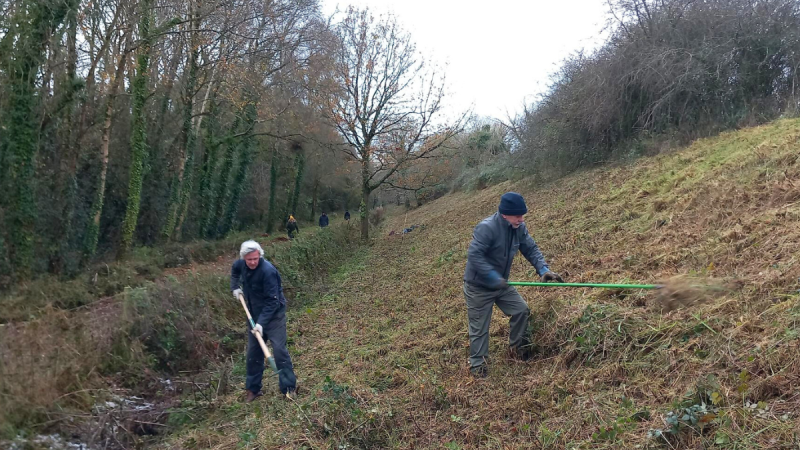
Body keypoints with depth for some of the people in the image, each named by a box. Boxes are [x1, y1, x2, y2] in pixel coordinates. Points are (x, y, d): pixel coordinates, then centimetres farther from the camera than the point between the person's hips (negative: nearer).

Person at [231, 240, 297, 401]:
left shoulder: (268, 271, -28)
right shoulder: (242, 264, -6)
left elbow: (272, 301, -28)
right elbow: (234, 269, 23)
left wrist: (262, 322, -33)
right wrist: (235, 287, 10)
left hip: (273, 315, -7)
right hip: (254, 314, 7)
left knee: (279, 349, -10)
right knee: (253, 351, 12)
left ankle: (289, 387, 0)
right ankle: (253, 388, 24)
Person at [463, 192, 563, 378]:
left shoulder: (519, 228, -6)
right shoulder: (486, 228, -30)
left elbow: (531, 249, 0)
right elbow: (474, 255, -33)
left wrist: (543, 270, -15)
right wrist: (493, 277, -35)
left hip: (501, 283, 7)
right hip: (478, 286, -7)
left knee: (521, 310, 8)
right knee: (479, 326, 3)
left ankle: (517, 345, 30)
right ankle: (477, 363, 20)